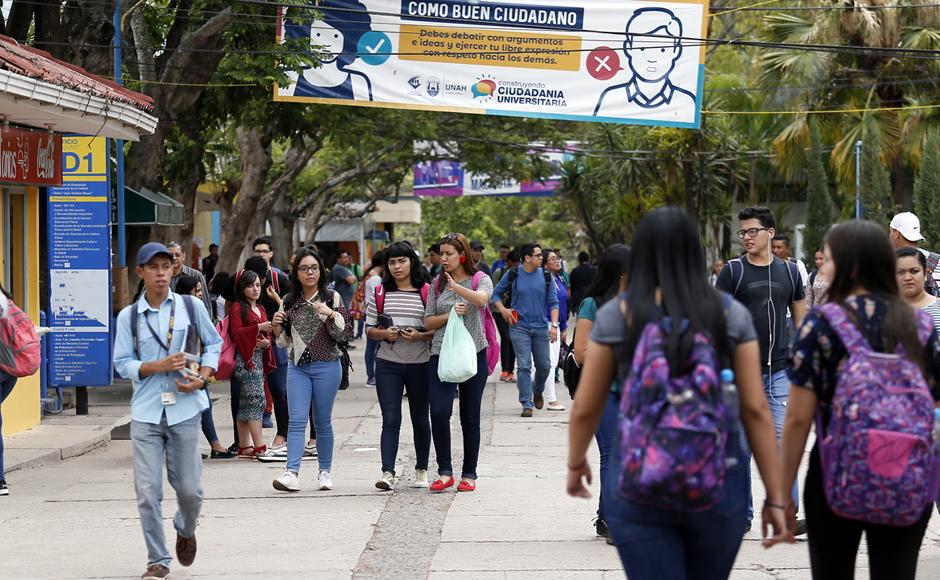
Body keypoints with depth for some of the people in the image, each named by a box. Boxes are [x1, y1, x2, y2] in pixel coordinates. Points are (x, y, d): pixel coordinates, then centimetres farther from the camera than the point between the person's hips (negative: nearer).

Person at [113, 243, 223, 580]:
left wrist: (202, 377, -4)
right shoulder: (128, 316, 3)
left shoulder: (191, 307, 3)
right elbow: (122, 363, 3)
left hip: (184, 409, 0)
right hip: (145, 413, 0)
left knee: (189, 489, 3)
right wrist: (158, 366, -13)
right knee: (147, 491, -5)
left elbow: (213, 343, 13)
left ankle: (186, 530, 36)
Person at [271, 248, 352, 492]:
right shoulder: (289, 302, 10)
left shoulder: (333, 298, 1)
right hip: (297, 367, 2)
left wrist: (331, 314, -19)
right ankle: (292, 473, -17)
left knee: (323, 422, 6)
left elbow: (345, 335, -4)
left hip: (326, 366, -2)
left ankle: (325, 471, 18)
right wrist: (277, 326, -5)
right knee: (297, 420, -9)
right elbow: (284, 341, 15)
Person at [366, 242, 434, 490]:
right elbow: (369, 328, 8)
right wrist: (384, 334, -12)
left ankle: (421, 470, 25)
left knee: (420, 419, 11)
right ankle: (387, 473, -16)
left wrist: (420, 336, -16)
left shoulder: (426, 292, 0)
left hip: (420, 364, 0)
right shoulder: (380, 293, 6)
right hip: (388, 364, 0)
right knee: (390, 420, -10)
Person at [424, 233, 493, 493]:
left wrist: (457, 288, -40)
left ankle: (469, 474, 15)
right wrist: (450, 314, -9)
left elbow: (482, 299, -23)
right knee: (439, 411, -14)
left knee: (470, 417, 5)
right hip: (441, 354, 2)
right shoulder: (437, 284, 10)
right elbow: (428, 322, 9)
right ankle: (444, 472, -7)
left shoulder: (479, 279, 0)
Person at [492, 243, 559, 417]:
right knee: (524, 366, -7)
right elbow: (496, 294, 10)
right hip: (519, 327, -2)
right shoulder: (512, 276, -1)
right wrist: (503, 310, -6)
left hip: (541, 327, 2)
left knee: (544, 365, 7)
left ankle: (538, 392, 36)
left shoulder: (546, 277, 3)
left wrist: (554, 325, -7)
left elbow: (553, 303, 4)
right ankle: (527, 404, -3)